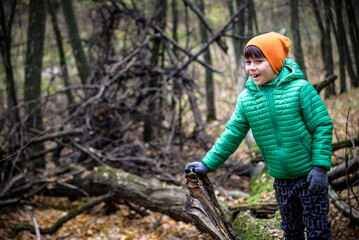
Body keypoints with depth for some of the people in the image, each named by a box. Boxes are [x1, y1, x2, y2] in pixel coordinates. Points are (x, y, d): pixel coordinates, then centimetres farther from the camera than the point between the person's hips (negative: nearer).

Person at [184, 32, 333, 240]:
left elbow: (323, 127, -12)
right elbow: (232, 135, 3)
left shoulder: (300, 89, -13)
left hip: (309, 176, -4)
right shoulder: (246, 98, -1)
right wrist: (207, 164, 0)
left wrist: (321, 166, -16)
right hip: (281, 181, 4)